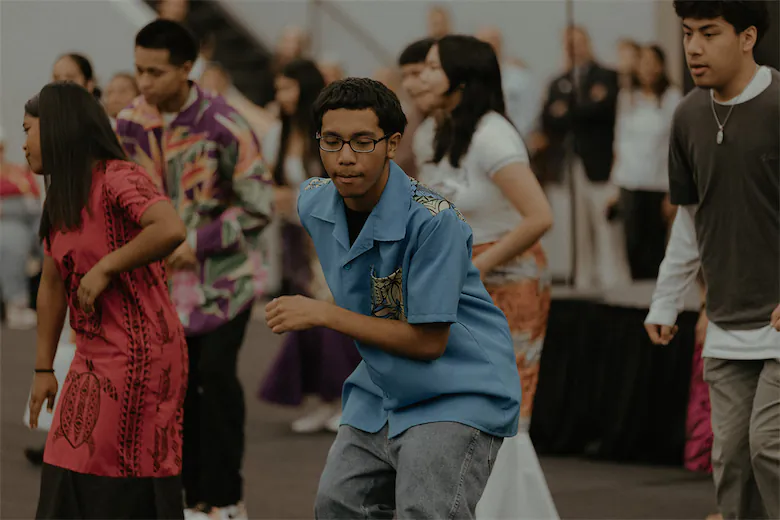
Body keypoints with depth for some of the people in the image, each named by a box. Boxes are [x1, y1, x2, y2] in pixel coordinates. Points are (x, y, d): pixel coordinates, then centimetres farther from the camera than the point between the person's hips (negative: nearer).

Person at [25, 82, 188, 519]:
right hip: (95, 362, 9)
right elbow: (53, 285, 18)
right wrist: (43, 368, 17)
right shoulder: (60, 199, 14)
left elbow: (172, 229, -31)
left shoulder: (117, 179, -14)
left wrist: (105, 268, -23)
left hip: (137, 358, -9)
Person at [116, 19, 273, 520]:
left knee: (216, 371, -15)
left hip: (224, 274, -5)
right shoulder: (130, 123, -4)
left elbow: (258, 206, -14)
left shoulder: (224, 125, -18)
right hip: (165, 276, 5)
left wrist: (198, 244, -18)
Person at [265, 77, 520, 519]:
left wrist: (322, 315, -20)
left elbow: (428, 341, -23)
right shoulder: (315, 203, -2)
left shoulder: (433, 220, -25)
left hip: (458, 395, -8)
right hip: (380, 394, 8)